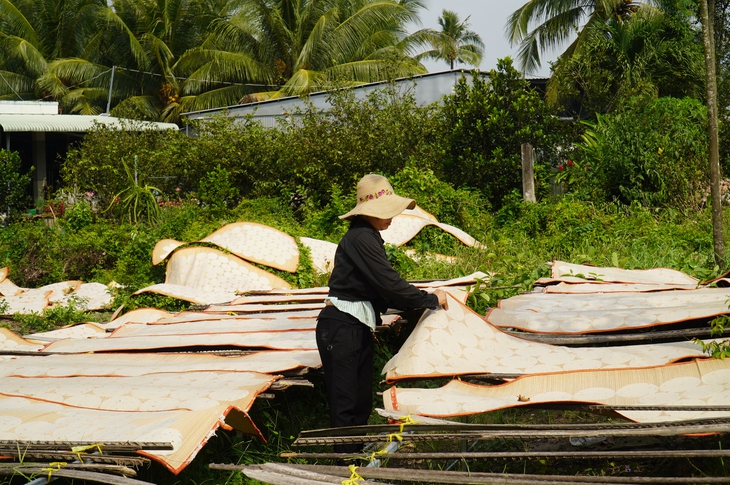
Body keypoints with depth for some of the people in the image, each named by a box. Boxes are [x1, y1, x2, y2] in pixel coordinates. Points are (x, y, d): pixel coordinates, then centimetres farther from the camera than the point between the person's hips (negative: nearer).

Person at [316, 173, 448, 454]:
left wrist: (416, 304, 7)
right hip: (341, 327, -10)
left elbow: (382, 293, 18)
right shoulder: (361, 238, -14)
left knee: (362, 401, 11)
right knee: (345, 402, -8)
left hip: (359, 328, 10)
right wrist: (430, 299, -9)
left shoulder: (369, 238, 18)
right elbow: (388, 283, -19)